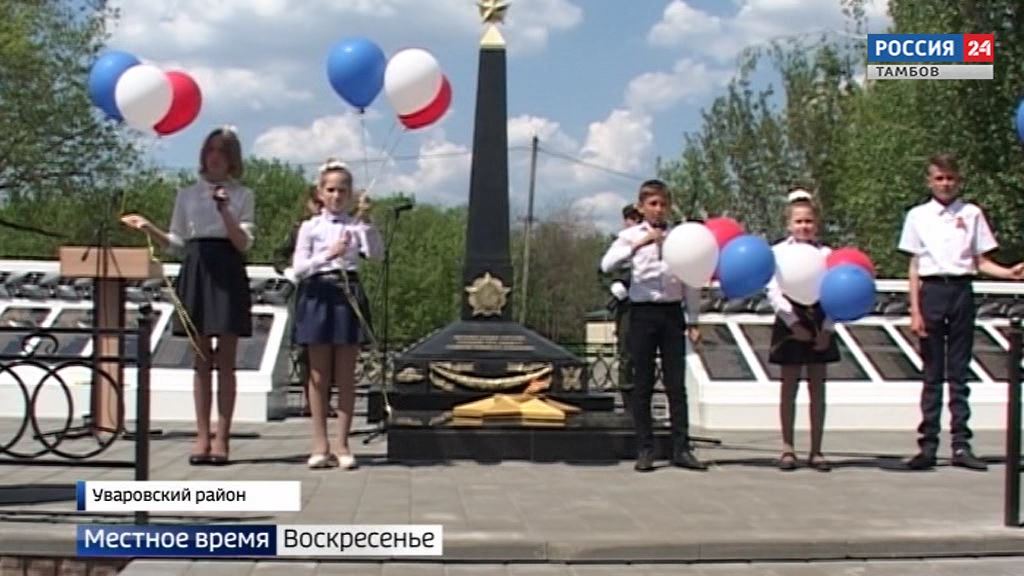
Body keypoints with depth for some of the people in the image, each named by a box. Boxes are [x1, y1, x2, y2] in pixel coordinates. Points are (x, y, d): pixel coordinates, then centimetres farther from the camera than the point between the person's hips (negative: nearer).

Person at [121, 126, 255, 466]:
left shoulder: (242, 196, 6)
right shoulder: (187, 195, 13)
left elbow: (244, 244, -4)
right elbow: (176, 243, 14)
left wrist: (225, 212, -17)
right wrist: (148, 229, -1)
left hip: (227, 273, -2)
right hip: (196, 272, 2)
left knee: (225, 360, -3)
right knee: (202, 360, 3)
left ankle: (221, 438, 1)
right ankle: (202, 438, 6)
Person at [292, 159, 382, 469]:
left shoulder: (356, 226, 6)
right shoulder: (310, 227, 4)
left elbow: (377, 254, -9)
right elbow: (299, 267, -5)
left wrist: (367, 221, -19)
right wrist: (328, 254, -19)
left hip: (349, 295, 1)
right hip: (319, 295, 0)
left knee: (346, 375, 2)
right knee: (319, 375, 3)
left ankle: (342, 444, 7)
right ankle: (320, 444, 9)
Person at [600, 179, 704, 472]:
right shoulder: (631, 236, 3)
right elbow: (606, 265, -13)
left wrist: (693, 321, 8)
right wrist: (637, 245, -21)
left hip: (672, 311, 2)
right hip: (643, 313, -1)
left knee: (676, 383, 3)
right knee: (642, 384, 3)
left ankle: (681, 448, 8)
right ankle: (645, 450, 9)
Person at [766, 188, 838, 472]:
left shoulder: (826, 254, 4)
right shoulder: (778, 252, 0)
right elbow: (774, 292, -6)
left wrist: (826, 330, -9)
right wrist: (794, 323, -14)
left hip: (819, 326, 2)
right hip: (790, 324, -2)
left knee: (817, 387, 5)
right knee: (789, 386, 4)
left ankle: (816, 450, 11)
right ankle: (788, 448, 11)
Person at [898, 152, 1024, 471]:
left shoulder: (971, 214, 8)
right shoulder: (918, 215, 7)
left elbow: (982, 262, 7)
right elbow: (914, 266, 5)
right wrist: (915, 311, -1)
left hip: (962, 290, 0)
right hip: (931, 291, 0)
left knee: (959, 373, 3)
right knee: (932, 374, 3)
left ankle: (961, 445, 6)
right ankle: (927, 446, 6)